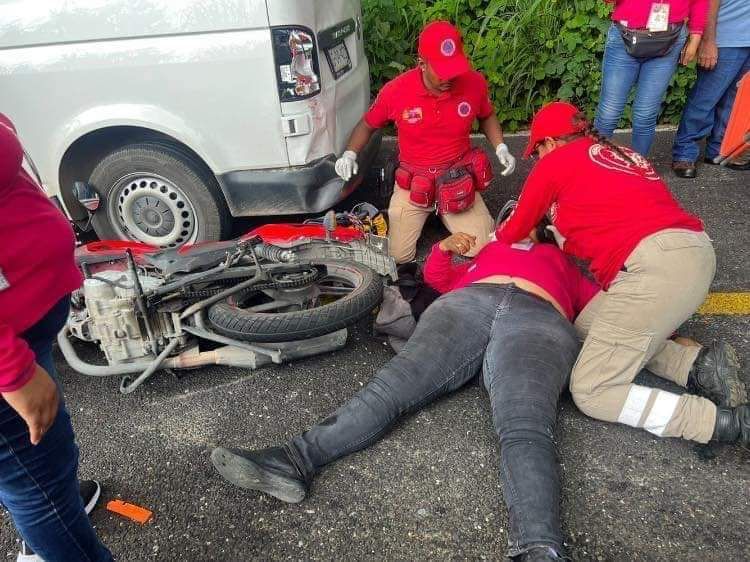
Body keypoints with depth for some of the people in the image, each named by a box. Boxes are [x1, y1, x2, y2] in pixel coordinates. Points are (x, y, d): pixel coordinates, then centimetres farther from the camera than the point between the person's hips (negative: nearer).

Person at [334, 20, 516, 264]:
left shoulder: (474, 82, -12)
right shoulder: (396, 90, -17)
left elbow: (486, 116, 11)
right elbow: (367, 124, 1)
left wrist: (501, 148, -4)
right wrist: (350, 154, -15)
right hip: (413, 183, -1)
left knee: (484, 248, -8)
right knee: (397, 256, -6)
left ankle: (444, 214, 23)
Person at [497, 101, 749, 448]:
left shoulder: (554, 162, 8)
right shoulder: (622, 155, 27)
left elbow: (514, 231, 19)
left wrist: (496, 237, 40)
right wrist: (564, 232, 39)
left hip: (655, 264, -9)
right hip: (693, 249, 9)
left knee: (590, 392, 0)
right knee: (588, 327, 22)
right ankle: (699, 364, 9)